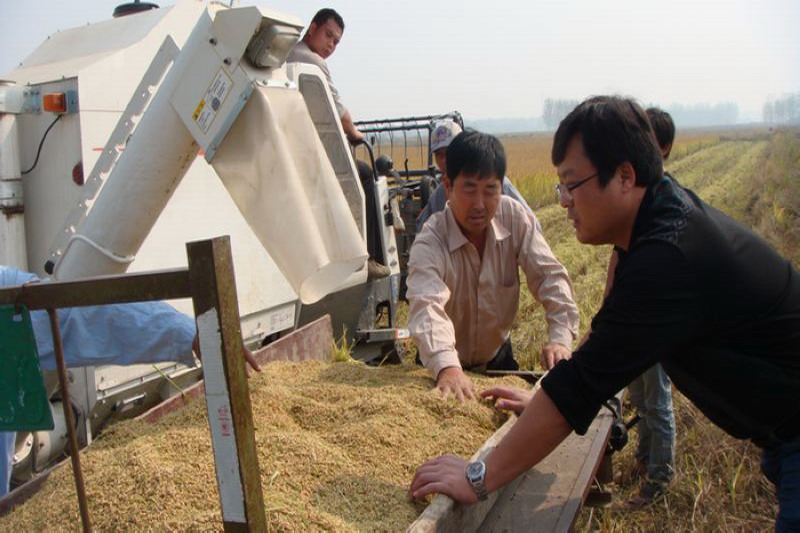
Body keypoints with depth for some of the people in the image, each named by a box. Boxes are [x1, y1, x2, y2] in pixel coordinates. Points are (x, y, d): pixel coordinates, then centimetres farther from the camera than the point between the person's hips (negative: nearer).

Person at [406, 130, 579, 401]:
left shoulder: (516, 218, -14)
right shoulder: (429, 243, -26)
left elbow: (550, 276, -16)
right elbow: (427, 307, -41)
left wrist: (561, 338, -32)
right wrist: (447, 368, -59)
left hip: (498, 356, 3)